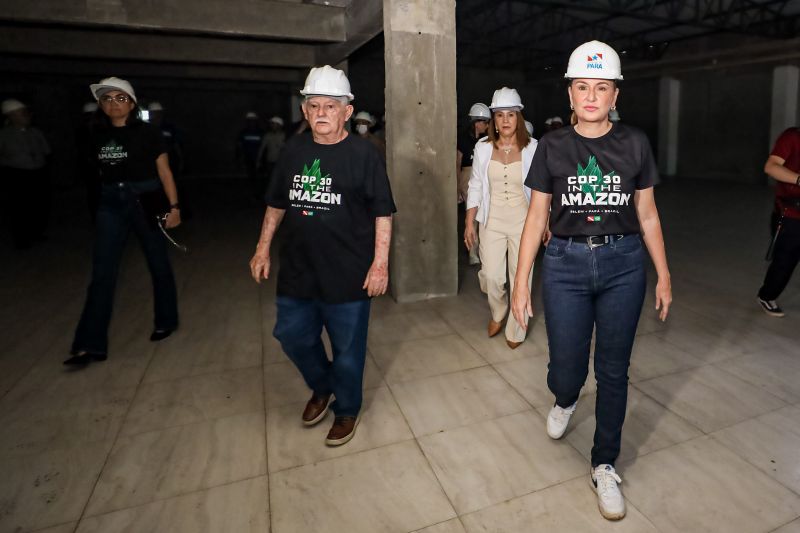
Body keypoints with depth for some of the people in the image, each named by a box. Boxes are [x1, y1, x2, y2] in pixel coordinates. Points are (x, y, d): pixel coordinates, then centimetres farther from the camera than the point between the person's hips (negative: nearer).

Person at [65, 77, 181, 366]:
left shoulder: (147, 132, -4)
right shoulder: (98, 134, 7)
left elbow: (164, 172, -4)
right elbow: (103, 169, 15)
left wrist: (174, 206, -10)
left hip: (145, 200, -3)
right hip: (111, 203, 3)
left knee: (158, 264, 9)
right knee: (101, 273, -1)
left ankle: (166, 321, 28)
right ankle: (90, 344, 3)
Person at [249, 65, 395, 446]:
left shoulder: (364, 154, -8)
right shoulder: (293, 150, 5)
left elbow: (382, 212, -8)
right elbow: (276, 203, 14)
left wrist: (380, 262, -12)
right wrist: (263, 248, 12)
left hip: (348, 274, -5)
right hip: (297, 270, 5)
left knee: (347, 348, 9)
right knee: (292, 335, 17)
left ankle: (347, 410, 35)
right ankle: (322, 387, 46)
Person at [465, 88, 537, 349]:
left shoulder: (532, 148, -6)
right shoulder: (483, 147, -1)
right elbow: (475, 187, 5)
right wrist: (469, 223, 2)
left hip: (523, 222, -1)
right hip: (492, 221, 1)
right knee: (491, 277, 0)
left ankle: (515, 330, 27)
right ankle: (497, 314, 34)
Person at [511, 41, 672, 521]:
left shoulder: (635, 144, 3)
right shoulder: (553, 147, 0)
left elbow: (647, 214, 9)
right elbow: (537, 217, 0)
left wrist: (664, 275, 7)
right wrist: (521, 282, -3)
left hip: (624, 264, 1)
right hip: (566, 264, -1)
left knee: (613, 370, 8)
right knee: (567, 369, 3)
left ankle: (605, 467, 28)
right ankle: (565, 400, 43)